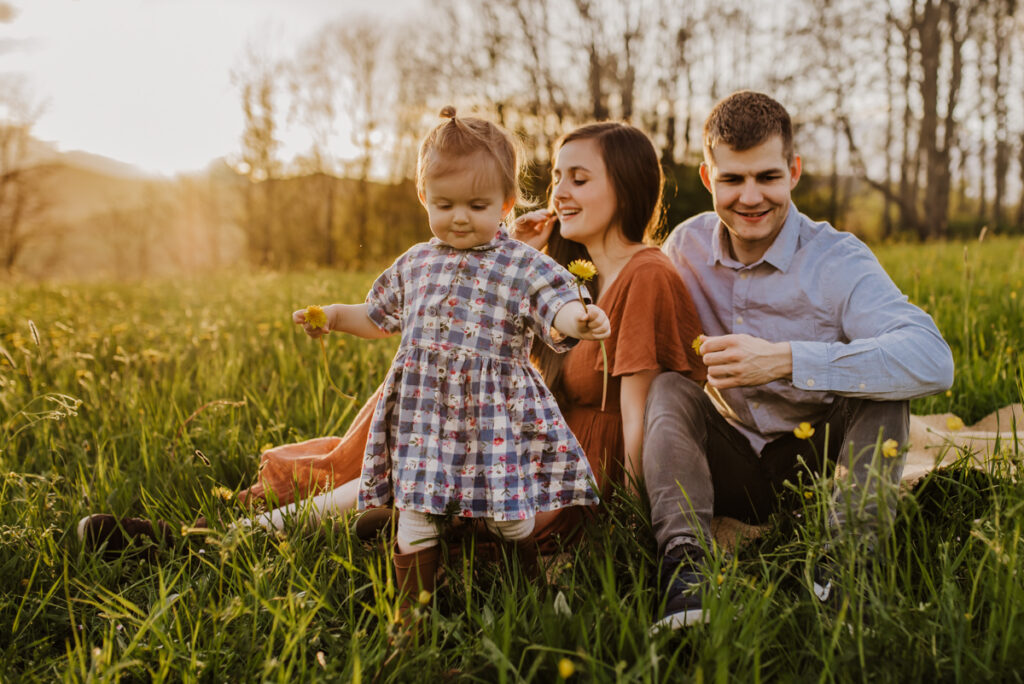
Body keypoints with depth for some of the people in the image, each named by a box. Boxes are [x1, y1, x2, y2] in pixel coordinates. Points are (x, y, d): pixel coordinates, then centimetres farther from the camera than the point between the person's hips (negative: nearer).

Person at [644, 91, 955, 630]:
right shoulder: (687, 246, -3)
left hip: (819, 464, -3)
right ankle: (685, 562, -35)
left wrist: (785, 360, -40)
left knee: (880, 386, -27)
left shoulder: (837, 261, -18)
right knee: (668, 387, -22)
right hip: (732, 466, 3)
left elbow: (933, 360, -35)